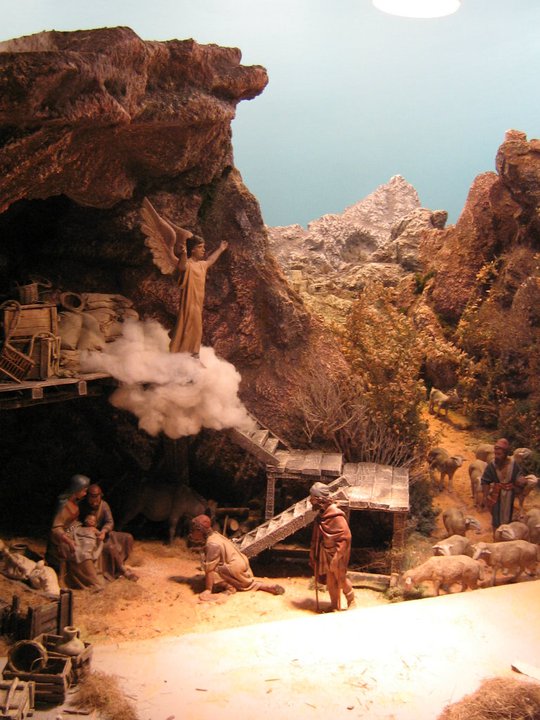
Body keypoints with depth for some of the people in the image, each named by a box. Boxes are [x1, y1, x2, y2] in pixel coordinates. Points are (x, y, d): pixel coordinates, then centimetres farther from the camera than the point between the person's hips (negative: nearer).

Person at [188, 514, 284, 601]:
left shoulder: (212, 544, -23)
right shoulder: (215, 535, 5)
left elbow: (209, 569, -25)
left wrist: (208, 590, -23)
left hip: (236, 568, -10)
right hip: (242, 563, 10)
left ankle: (229, 587, -9)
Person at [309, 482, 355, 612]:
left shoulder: (336, 516, -24)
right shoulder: (321, 515, 1)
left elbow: (345, 537, -23)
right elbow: (317, 537, 10)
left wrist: (336, 557, -23)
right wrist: (313, 553, 13)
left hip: (336, 556, -7)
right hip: (326, 555, 7)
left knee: (341, 580, 8)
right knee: (330, 582, 17)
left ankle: (351, 601, 29)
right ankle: (334, 607, 32)